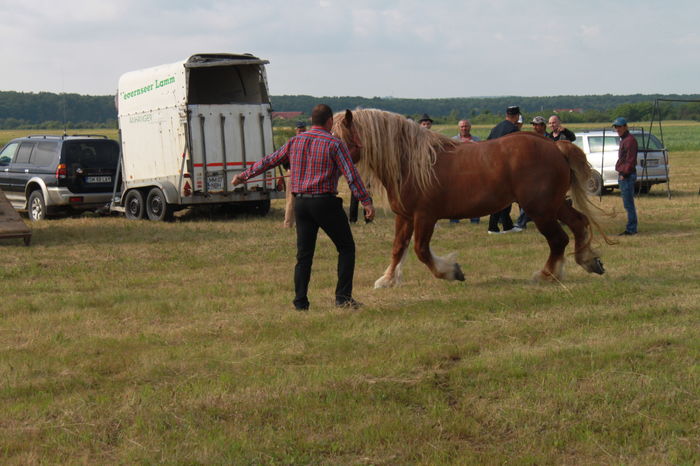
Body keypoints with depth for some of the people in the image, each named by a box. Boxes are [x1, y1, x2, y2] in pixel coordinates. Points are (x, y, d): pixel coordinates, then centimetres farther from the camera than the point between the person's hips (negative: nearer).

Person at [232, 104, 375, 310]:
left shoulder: (295, 142, 9)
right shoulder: (334, 144, -6)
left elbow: (268, 161, 16)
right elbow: (351, 174, -13)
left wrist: (244, 175, 28)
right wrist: (366, 202, -13)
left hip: (301, 202, 5)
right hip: (325, 202, -5)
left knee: (304, 254, 10)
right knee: (346, 248, 8)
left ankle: (300, 301, 6)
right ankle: (343, 297, 1)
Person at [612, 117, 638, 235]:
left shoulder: (630, 140, -13)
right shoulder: (623, 140, 20)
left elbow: (630, 160, -18)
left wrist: (624, 174, -19)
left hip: (627, 176, -11)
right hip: (623, 176, 11)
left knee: (628, 203, -9)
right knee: (628, 204, 12)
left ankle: (631, 229, -7)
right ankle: (631, 228, 16)